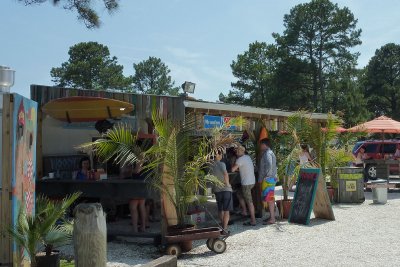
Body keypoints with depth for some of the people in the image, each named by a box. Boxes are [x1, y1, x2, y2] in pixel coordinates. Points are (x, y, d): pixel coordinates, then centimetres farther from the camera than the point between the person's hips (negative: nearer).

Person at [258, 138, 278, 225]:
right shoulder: (270, 152, 18)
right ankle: (272, 217, 19)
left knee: (269, 199, -8)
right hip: (272, 178, 11)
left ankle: (272, 219, -7)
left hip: (268, 179, -11)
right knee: (271, 198, 14)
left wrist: (266, 176, -20)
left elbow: (269, 165, -27)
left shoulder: (267, 153, -14)